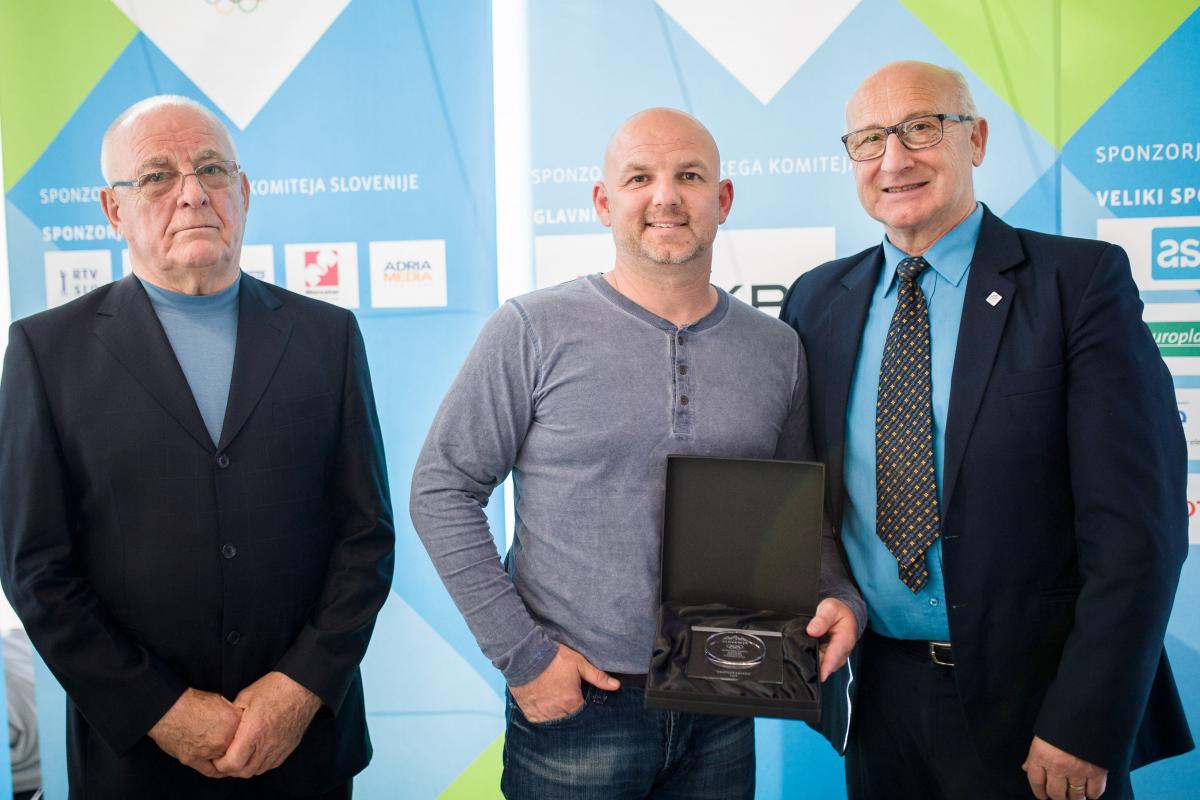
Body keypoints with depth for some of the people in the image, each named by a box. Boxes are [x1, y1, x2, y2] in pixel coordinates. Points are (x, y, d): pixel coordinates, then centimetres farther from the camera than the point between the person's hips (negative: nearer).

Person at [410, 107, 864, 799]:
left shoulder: (778, 349, 3)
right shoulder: (533, 331, -9)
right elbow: (442, 489, -8)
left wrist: (841, 598, -6)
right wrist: (519, 650, -11)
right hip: (572, 703, -3)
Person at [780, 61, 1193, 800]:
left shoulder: (1080, 281, -9)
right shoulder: (817, 301, 3)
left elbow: (1137, 524, -13)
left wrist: (1086, 725, -15)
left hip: (1033, 699, -3)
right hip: (880, 694, 4)